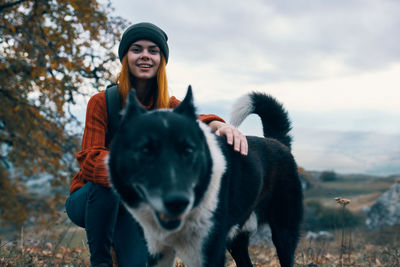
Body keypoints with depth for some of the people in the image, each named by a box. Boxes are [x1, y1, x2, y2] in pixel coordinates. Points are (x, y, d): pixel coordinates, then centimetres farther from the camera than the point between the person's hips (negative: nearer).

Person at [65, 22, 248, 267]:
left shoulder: (169, 106, -5)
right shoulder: (102, 102, -15)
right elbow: (90, 159, -28)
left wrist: (219, 125, -53)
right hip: (90, 200, -2)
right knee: (106, 184, -35)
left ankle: (119, 239, 17)